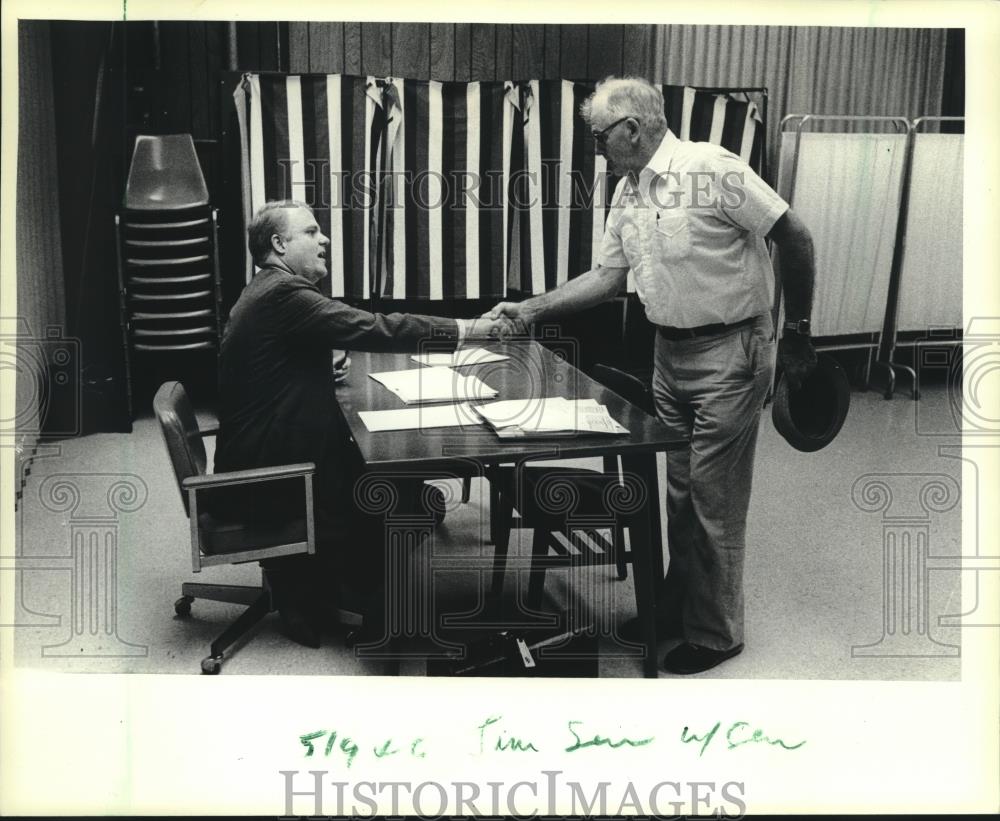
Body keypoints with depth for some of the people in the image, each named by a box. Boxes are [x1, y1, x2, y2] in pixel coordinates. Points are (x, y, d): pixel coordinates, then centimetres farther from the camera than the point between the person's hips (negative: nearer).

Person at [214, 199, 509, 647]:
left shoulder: (268, 291, 12)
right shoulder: (282, 293, -20)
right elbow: (373, 329, -26)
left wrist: (322, 369, 6)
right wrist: (464, 329, -22)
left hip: (263, 456, 10)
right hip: (268, 476, -10)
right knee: (394, 481, -1)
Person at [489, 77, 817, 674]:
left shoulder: (712, 169, -18)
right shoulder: (627, 193, 7)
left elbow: (794, 238, -15)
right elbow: (608, 277, 15)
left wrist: (798, 331, -12)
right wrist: (532, 309, 8)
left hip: (729, 353, -8)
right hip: (670, 353, 8)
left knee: (714, 497, 0)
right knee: (678, 492, 17)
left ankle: (716, 633, 15)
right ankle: (675, 608, 32)